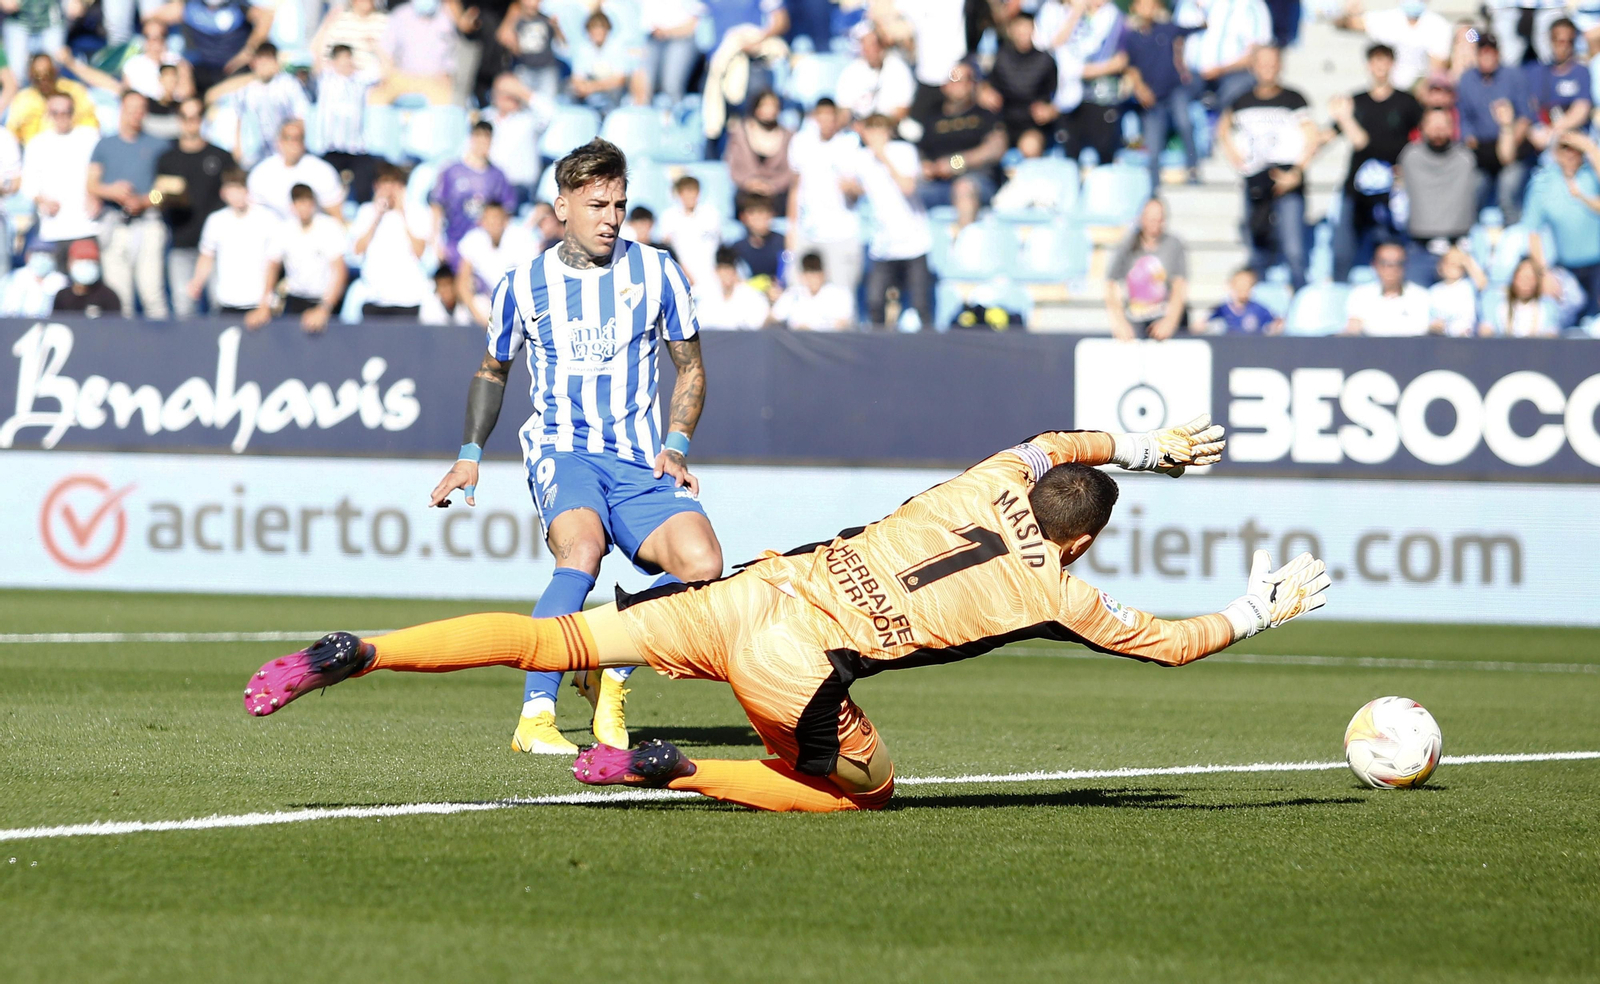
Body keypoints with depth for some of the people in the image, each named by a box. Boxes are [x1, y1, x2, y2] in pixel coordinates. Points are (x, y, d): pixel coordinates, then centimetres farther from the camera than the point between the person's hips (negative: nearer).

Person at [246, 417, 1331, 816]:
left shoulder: (992, 487, 18)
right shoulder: (1053, 590, 5)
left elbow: (1050, 442, 40)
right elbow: (1174, 641, 16)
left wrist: (1138, 447, 49)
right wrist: (1259, 613, 31)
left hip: (758, 588, 6)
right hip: (801, 660, -6)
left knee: (560, 639, 4)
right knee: (866, 791, 14)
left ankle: (354, 653, -9)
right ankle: (666, 769, -3)